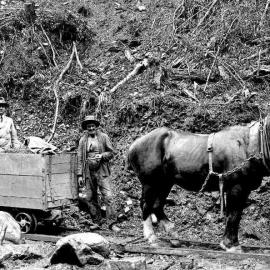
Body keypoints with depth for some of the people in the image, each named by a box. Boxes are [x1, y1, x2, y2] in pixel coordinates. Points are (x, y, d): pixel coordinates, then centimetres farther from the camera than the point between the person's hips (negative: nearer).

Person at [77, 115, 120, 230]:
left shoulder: (104, 137, 4)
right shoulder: (83, 140, 8)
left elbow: (111, 152, 7)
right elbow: (80, 159, 8)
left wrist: (102, 156, -13)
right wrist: (80, 175, 3)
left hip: (102, 171, -3)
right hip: (88, 172, 3)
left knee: (108, 197, -10)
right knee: (90, 198, 6)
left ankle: (112, 223, -8)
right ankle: (96, 222, 19)